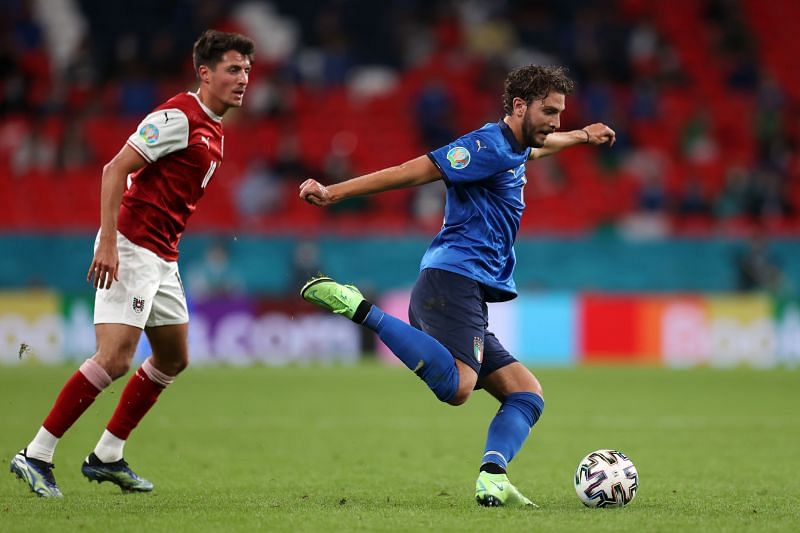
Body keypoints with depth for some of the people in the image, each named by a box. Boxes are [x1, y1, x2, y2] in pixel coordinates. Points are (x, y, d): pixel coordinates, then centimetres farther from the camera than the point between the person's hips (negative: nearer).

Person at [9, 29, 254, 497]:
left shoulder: (213, 130, 15)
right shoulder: (179, 116, -14)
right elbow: (116, 169, -19)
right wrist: (108, 242, -25)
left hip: (163, 258, 10)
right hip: (131, 247, -10)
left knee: (174, 359, 15)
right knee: (114, 358, -17)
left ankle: (107, 456, 21)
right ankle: (36, 456, -12)